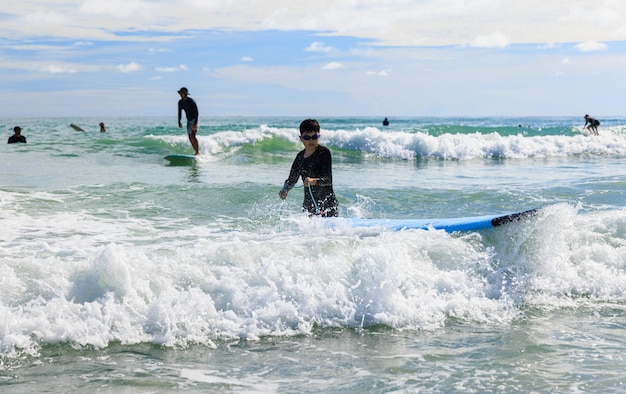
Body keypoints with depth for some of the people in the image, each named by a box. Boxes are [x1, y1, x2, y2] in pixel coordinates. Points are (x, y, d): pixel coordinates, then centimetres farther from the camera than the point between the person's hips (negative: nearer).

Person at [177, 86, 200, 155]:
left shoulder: (191, 101, -19)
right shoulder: (180, 102, 2)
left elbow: (196, 112, -21)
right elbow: (180, 113, 14)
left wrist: (195, 123, -28)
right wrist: (179, 122, 9)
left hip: (194, 119, -8)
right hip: (189, 120, 8)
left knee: (193, 136, -19)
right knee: (190, 138, 6)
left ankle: (198, 152, -16)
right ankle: (197, 151, 16)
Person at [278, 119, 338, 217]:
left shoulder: (324, 152, -6)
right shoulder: (300, 156, 11)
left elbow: (328, 180, -14)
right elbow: (292, 179, 20)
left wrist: (313, 181, -32)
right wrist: (284, 190, 0)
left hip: (327, 204, -6)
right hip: (308, 204, 6)